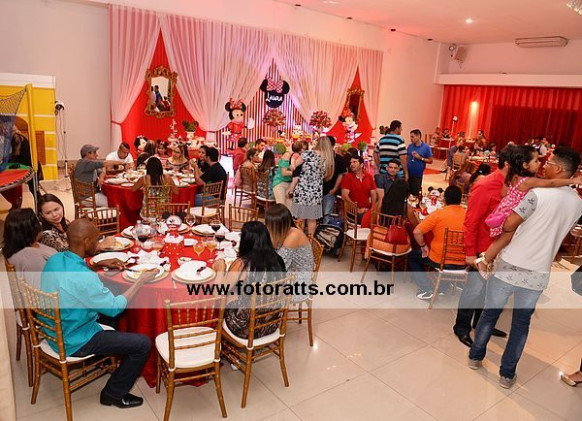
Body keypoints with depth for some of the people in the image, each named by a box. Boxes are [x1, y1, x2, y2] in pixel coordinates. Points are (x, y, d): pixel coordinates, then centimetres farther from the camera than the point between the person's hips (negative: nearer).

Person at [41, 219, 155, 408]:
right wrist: (140, 281, -13)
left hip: (53, 331, 9)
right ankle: (113, 394, 11)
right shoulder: (84, 278, -33)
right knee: (143, 344, -9)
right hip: (72, 343, -9)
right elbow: (115, 308, -21)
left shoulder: (55, 259, -7)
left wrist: (101, 263, 10)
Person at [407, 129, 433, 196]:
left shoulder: (426, 147, -4)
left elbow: (430, 161, -3)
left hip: (417, 175, -3)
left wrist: (420, 158, -15)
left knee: (415, 193, 1)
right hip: (408, 173, 4)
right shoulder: (410, 146, 7)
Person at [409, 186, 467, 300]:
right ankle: (442, 287, 31)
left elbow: (417, 232, -17)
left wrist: (423, 246, -1)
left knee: (412, 256, 21)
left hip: (440, 261, -4)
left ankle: (427, 289, 10)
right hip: (462, 264, 5)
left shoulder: (438, 214, -15)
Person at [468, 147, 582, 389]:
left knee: (490, 313, 15)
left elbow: (509, 225, -18)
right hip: (538, 274, 4)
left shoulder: (538, 194, -17)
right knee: (522, 322, 17)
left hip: (510, 266, -4)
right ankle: (507, 374, 25)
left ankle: (476, 357, 32)